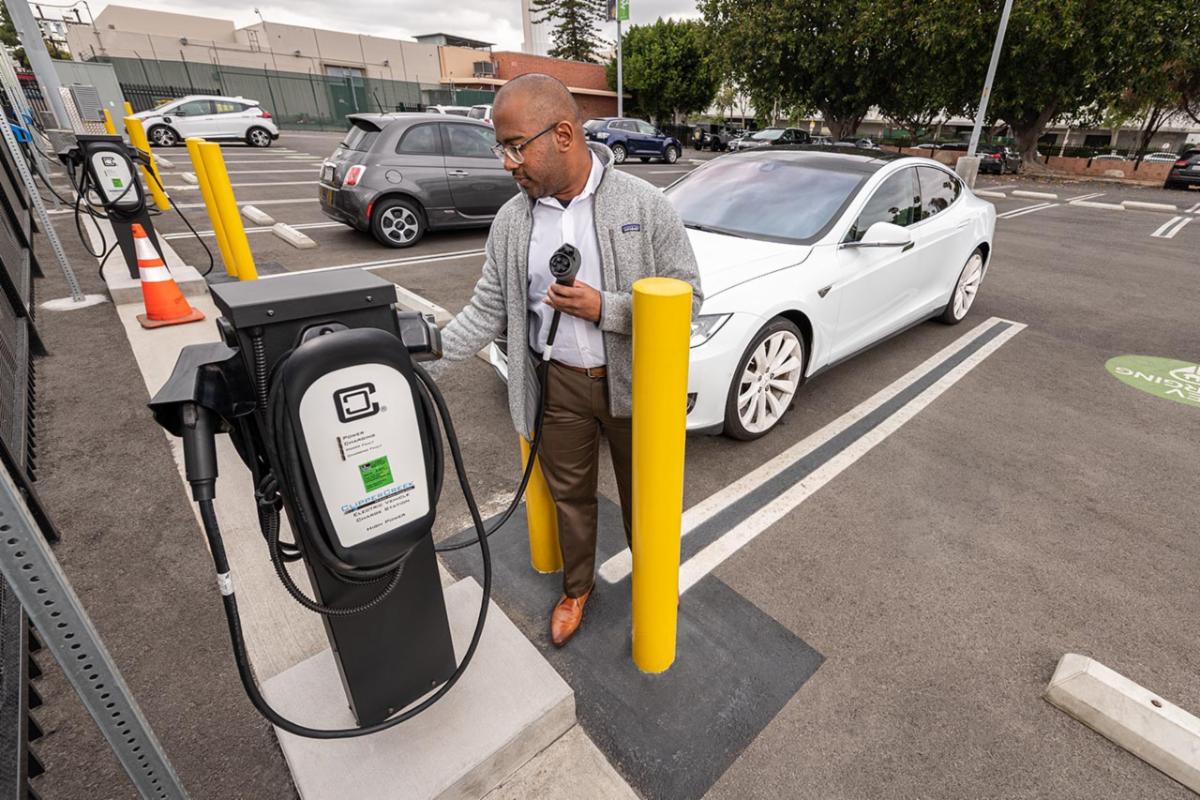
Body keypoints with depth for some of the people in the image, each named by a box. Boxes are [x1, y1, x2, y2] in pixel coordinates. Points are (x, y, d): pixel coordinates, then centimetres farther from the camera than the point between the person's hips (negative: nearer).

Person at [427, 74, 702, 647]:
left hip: (634, 383, -2)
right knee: (569, 494, 18)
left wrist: (604, 308, -22)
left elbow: (687, 297, -10)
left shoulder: (645, 205, -11)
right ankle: (577, 586, 46)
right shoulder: (511, 221, -1)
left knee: (642, 500, 16)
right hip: (560, 384, 3)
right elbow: (488, 310, 1)